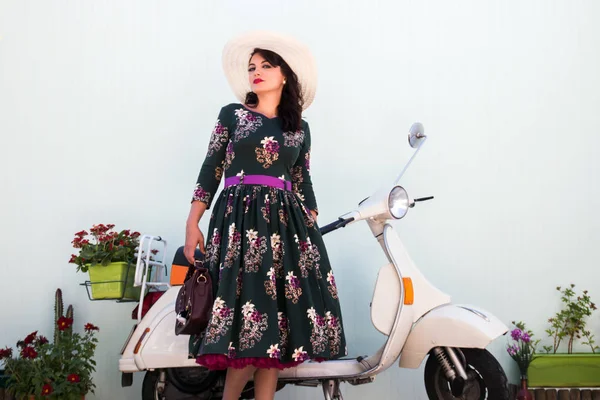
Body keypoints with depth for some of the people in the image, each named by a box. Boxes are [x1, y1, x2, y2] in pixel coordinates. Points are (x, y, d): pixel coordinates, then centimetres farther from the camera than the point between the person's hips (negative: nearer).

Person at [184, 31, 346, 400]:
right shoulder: (232, 114, 10)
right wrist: (192, 223, -3)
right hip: (238, 220, -3)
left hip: (284, 224, 3)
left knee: (277, 319, -3)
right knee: (247, 310, -14)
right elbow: (211, 169, 6)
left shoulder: (300, 128, 16)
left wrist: (314, 234, 8)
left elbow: (303, 183, 16)